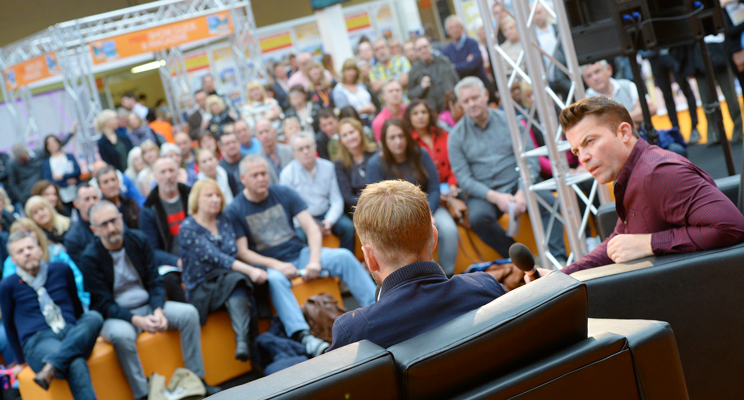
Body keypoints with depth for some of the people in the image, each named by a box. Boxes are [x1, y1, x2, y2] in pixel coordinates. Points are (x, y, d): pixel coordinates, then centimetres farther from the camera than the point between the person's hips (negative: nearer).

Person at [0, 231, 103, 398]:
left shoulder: (62, 270, 15)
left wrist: (83, 331, 24)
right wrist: (21, 360, 20)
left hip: (71, 335, 4)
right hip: (37, 340, -4)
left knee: (94, 316, -32)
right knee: (76, 364, -37)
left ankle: (50, 368, -43)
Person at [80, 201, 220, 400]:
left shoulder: (140, 240, 0)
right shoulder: (90, 257, -13)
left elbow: (155, 282, 2)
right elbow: (104, 305, -14)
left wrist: (158, 311, -18)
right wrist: (137, 320, -29)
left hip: (148, 306, 5)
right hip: (115, 316, -5)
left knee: (188, 313, -16)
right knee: (121, 334, -38)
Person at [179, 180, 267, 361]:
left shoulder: (224, 221, 13)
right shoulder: (188, 229, -5)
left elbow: (232, 251, 2)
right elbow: (215, 257, -17)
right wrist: (249, 270, -27)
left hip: (227, 278, 4)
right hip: (201, 290, -4)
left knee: (236, 279, -31)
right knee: (234, 279, -33)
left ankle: (243, 340, -47)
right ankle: (243, 339, -47)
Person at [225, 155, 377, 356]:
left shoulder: (283, 194, 5)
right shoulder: (234, 211, -4)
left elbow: (311, 228, 0)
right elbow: (242, 252, -10)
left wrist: (314, 260, -17)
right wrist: (276, 265, -24)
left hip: (299, 253, 4)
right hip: (268, 264, -4)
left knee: (344, 256, -19)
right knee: (275, 279, -40)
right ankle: (303, 336, -52)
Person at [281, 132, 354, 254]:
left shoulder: (328, 167, 5)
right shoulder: (287, 174, -4)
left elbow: (336, 200, 3)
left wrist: (329, 221, -16)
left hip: (326, 215, 3)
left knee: (348, 227, -25)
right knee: (300, 236, -35)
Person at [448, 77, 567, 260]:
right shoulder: (457, 136, 3)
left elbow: (531, 159, 1)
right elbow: (463, 178, -3)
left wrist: (523, 192, -16)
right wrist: (495, 197, -17)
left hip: (516, 184, 1)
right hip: (483, 193, -1)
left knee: (549, 201, -28)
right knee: (478, 216, -34)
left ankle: (557, 259, -24)